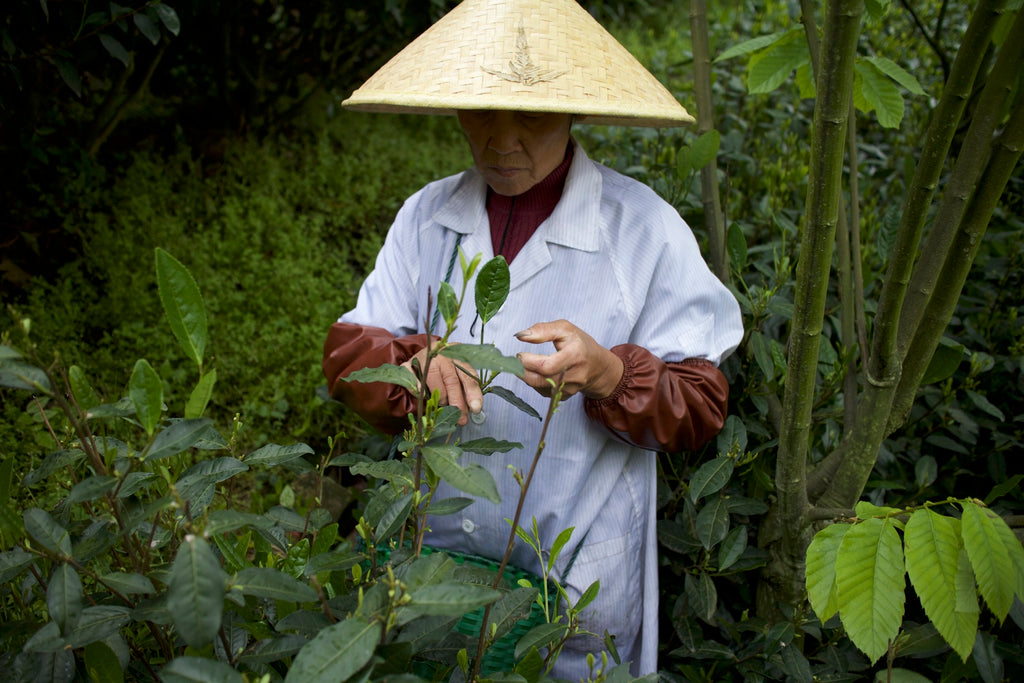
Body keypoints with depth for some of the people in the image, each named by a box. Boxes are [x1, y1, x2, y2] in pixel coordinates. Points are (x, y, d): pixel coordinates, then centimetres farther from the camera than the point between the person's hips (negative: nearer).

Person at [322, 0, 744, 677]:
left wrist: (606, 373, -32)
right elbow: (349, 353, -2)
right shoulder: (426, 215, 0)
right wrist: (415, 363, -24)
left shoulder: (645, 228, -13)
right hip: (435, 552, 4)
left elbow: (700, 407, -12)